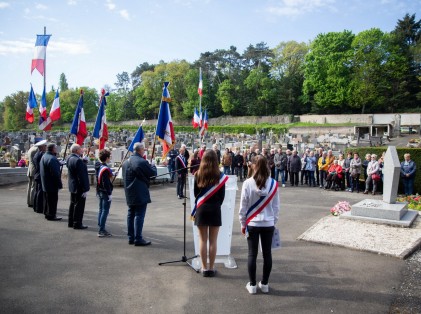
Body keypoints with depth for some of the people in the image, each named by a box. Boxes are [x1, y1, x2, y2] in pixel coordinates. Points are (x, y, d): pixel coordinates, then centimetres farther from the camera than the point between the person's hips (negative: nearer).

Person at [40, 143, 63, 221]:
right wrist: (59, 184, -18)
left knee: (47, 199, 19)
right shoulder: (52, 159, -23)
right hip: (52, 184, -11)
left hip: (45, 183, 11)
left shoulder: (44, 156, 12)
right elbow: (56, 173, -24)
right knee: (53, 200, -2)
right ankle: (51, 215, 3)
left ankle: (47, 213, 29)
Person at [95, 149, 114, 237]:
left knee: (101, 209, 16)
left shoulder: (97, 166, 8)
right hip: (105, 192, -10)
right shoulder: (105, 169, -20)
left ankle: (100, 228, 24)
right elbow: (106, 183, -22)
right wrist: (110, 193, -18)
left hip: (99, 191, 10)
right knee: (105, 211, -4)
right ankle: (101, 231, -2)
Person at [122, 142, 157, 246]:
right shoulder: (142, 162, -18)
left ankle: (131, 237, 20)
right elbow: (153, 173, -10)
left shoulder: (126, 162, 10)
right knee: (139, 215, -3)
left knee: (131, 214, 13)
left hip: (129, 193, 8)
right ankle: (138, 239, -1)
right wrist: (152, 164, 8)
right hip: (140, 194, -8)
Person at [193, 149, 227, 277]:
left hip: (201, 209, 1)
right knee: (213, 241, 6)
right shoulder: (220, 176, -6)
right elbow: (222, 196, 0)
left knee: (203, 240, 8)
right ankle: (211, 268, 13)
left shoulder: (198, 175, -4)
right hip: (215, 209, -1)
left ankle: (204, 268, 13)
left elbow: (195, 193, 4)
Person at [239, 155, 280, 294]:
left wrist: (243, 223, 5)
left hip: (252, 224, -1)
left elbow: (243, 206, -7)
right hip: (268, 224, 2)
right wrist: (274, 221, 14)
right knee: (267, 253, 12)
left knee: (252, 254, 8)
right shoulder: (273, 184, -7)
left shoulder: (248, 183, -12)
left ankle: (252, 285, 17)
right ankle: (264, 284, 23)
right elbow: (276, 206, 1)